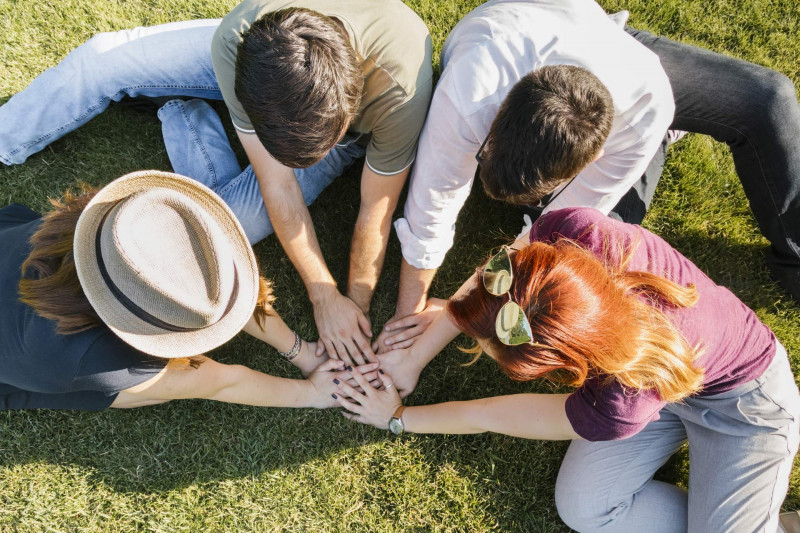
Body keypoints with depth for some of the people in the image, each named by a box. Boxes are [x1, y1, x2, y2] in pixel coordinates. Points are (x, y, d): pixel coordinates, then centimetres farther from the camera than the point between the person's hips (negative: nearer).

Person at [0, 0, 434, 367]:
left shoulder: (398, 91, -44)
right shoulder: (235, 40, -38)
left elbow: (376, 211, -27)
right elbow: (277, 186, -29)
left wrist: (357, 306, -18)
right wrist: (324, 297, -23)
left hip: (356, 131, -1)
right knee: (102, 58, -5)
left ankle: (186, 117, 13)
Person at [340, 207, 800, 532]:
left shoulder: (619, 409, -42)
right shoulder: (572, 231, -38)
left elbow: (487, 417, -26)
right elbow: (487, 286, -16)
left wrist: (398, 418, -8)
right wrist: (414, 358, -10)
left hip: (742, 398, -5)